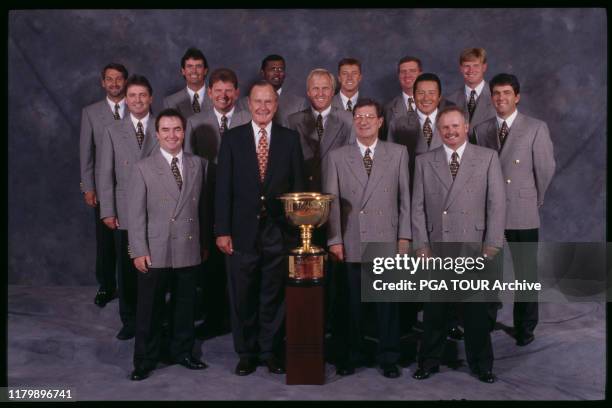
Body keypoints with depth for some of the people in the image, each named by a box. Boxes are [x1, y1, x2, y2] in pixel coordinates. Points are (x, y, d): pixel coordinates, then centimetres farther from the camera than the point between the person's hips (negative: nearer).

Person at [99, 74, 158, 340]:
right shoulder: (114, 132, 7)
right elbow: (106, 174, 5)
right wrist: (107, 211, -1)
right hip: (126, 212, 1)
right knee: (128, 269, 7)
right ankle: (129, 321, 21)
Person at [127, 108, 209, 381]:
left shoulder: (198, 165, 7)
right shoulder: (144, 168, -2)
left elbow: (202, 206, 8)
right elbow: (135, 213, -4)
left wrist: (205, 243, 8)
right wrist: (139, 251, -9)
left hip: (189, 250, 3)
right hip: (155, 251, -2)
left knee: (185, 305, 14)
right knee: (150, 308, 7)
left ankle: (182, 352, 32)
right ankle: (145, 360, 22)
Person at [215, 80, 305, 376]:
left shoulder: (290, 138, 5)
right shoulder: (232, 138, 3)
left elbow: (298, 185, 5)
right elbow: (223, 187, 0)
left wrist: (299, 228, 0)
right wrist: (222, 230, -5)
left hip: (279, 231, 1)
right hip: (243, 230, 0)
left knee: (275, 295, 9)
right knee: (242, 296, 8)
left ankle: (270, 350, 26)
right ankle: (246, 352, 25)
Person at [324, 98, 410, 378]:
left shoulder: (398, 153, 7)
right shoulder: (337, 157, 6)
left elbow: (405, 198, 6)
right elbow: (332, 201, 2)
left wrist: (404, 237, 1)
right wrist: (334, 239, -4)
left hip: (387, 242, 0)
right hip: (351, 244, 0)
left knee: (388, 303, 7)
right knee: (351, 304, 7)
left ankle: (388, 358, 22)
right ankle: (350, 357, 23)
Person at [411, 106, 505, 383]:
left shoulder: (488, 157, 4)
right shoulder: (424, 161, 8)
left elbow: (497, 203, 0)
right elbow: (418, 206, 5)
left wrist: (492, 245, -5)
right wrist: (421, 245, -2)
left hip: (474, 248, -1)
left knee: (477, 311, 8)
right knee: (434, 311, 7)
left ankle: (481, 365, 25)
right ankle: (429, 362, 24)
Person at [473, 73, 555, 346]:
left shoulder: (536, 128, -2)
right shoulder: (481, 130, 6)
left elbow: (546, 169, 2)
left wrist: (536, 200, 10)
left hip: (522, 213, -2)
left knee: (526, 272, 6)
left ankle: (525, 327, 20)